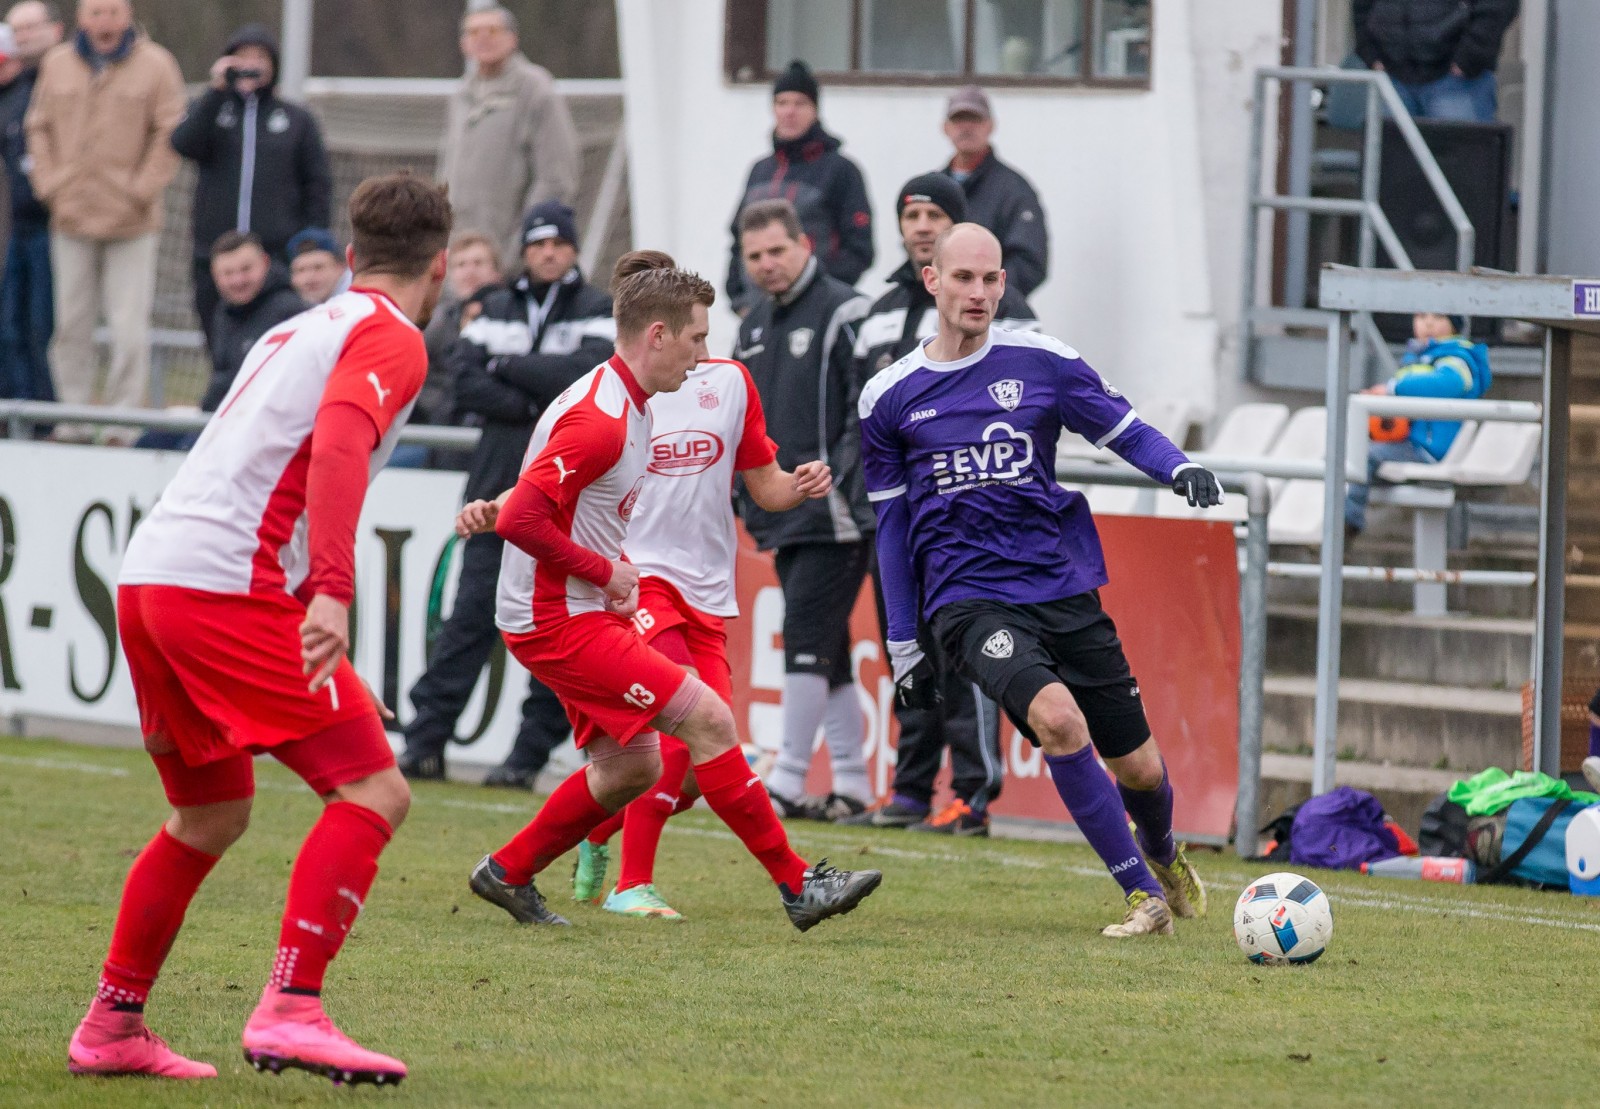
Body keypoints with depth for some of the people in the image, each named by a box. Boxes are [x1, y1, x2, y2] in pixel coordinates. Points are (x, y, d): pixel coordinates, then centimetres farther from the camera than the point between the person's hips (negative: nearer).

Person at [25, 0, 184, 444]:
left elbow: (170, 135, -4)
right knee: (72, 323, 6)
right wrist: (49, 186, 1)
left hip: (131, 224, -3)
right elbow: (40, 129, 13)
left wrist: (140, 191, -9)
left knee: (129, 328, -7)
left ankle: (123, 421, -2)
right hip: (71, 220, 3)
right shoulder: (57, 65, 8)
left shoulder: (154, 65, -2)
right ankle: (73, 417, 14)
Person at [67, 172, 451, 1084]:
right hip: (229, 588, -9)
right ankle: (290, 1010, -20)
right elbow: (339, 445, -21)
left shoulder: (302, 329, 25)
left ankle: (112, 1026, 28)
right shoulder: (390, 338, -2)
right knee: (373, 792, -9)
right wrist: (332, 592, -31)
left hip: (149, 576, 9)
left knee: (212, 815, 23)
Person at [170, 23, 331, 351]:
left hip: (278, 257, -2)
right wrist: (215, 91, -13)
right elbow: (184, 143, -9)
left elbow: (318, 187, 8)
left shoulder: (297, 119, 10)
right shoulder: (209, 109, 13)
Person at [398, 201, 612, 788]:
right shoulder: (496, 310, 15)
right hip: (497, 490, 2)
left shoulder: (600, 313, 6)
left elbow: (586, 376, -13)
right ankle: (426, 739, -3)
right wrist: (541, 408, -11)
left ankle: (531, 754, 0)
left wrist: (507, 367, -6)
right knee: (471, 615, -3)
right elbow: (465, 381, 0)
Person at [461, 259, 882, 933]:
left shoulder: (626, 405, 13)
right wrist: (608, 572, -17)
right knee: (708, 719, -14)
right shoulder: (599, 420, -21)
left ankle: (506, 875, 26)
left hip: (580, 615, 11)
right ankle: (797, 885, -11)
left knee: (632, 765, 14)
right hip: (561, 623, -11)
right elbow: (522, 519, -27)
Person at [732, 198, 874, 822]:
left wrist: (846, 488, -19)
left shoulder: (842, 313, -7)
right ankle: (850, 786, 13)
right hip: (784, 517, 8)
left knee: (808, 641, -11)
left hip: (832, 517, -8)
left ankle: (788, 782, -10)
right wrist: (739, 492, 16)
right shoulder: (755, 326, 18)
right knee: (824, 652, 9)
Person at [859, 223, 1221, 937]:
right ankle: (1143, 894, -18)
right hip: (967, 599, -2)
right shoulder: (888, 398, 5)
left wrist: (1180, 469, -15)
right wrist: (904, 645, 13)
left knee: (1137, 767, 5)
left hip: (1062, 587, 2)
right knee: (1056, 716, -29)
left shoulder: (1042, 363, 3)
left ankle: (1162, 856, 42)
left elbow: (1124, 430, 8)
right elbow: (892, 525, 12)